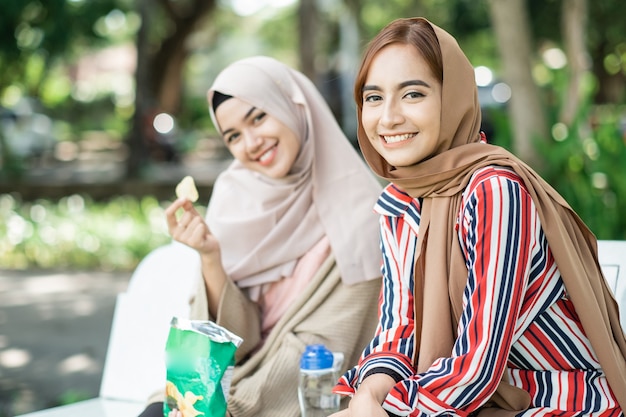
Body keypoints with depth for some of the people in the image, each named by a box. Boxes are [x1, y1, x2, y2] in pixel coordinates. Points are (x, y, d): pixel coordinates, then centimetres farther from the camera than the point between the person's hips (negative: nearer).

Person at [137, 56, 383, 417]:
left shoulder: (355, 211, -10)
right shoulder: (236, 199, 1)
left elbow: (320, 350, -10)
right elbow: (237, 340, -2)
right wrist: (210, 258, -17)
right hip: (240, 380, 4)